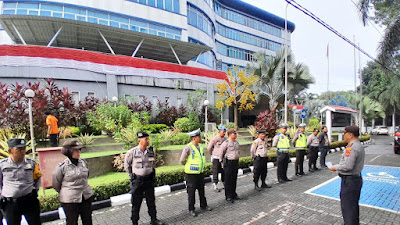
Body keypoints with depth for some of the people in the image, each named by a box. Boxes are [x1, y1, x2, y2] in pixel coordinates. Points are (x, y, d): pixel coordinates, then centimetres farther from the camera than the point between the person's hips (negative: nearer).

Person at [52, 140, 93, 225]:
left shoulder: (84, 162, 0)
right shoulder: (62, 166, -13)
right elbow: (55, 184, 1)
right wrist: (65, 193, 11)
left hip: (87, 196, 4)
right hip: (70, 200, -4)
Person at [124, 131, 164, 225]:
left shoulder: (151, 151, -4)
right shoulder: (132, 152, -15)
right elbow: (127, 166, 2)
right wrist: (132, 176, 6)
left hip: (149, 179, 4)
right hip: (137, 181, -4)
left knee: (151, 201, 16)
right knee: (136, 203, 8)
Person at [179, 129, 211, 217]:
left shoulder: (201, 147, 3)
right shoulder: (188, 148, -19)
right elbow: (182, 160, -13)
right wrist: (189, 166, 1)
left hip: (200, 173, 6)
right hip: (191, 174, -6)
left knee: (202, 190, 18)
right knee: (191, 192, 6)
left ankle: (203, 205, 35)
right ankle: (191, 209, 21)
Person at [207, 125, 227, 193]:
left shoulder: (225, 139, 4)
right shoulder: (214, 139, -10)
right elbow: (209, 148, -2)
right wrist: (212, 154, 10)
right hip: (216, 158, -4)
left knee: (223, 171, 11)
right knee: (215, 172, 1)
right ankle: (215, 186, 11)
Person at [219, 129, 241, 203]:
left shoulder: (236, 142, 9)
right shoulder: (226, 143, -13)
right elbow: (221, 153, -6)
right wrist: (221, 161, 0)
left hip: (235, 162, 7)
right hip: (228, 163, -7)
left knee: (234, 179, 14)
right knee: (228, 180, 2)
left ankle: (233, 194, 27)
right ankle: (228, 196, 12)